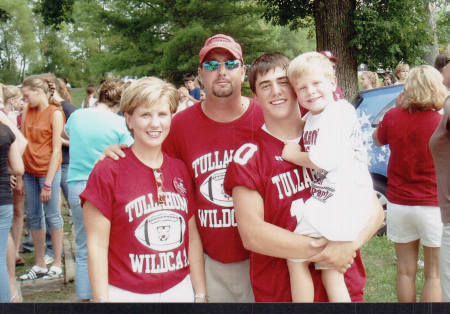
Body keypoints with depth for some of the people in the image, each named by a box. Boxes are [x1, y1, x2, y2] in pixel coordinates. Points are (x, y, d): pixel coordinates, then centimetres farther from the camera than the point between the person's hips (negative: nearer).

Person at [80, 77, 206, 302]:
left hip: (180, 290, 4)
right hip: (126, 294, -4)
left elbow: (193, 237, 7)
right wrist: (101, 300, -11)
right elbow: (97, 245, -10)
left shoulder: (181, 170, 3)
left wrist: (201, 294, 7)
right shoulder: (107, 171, -10)